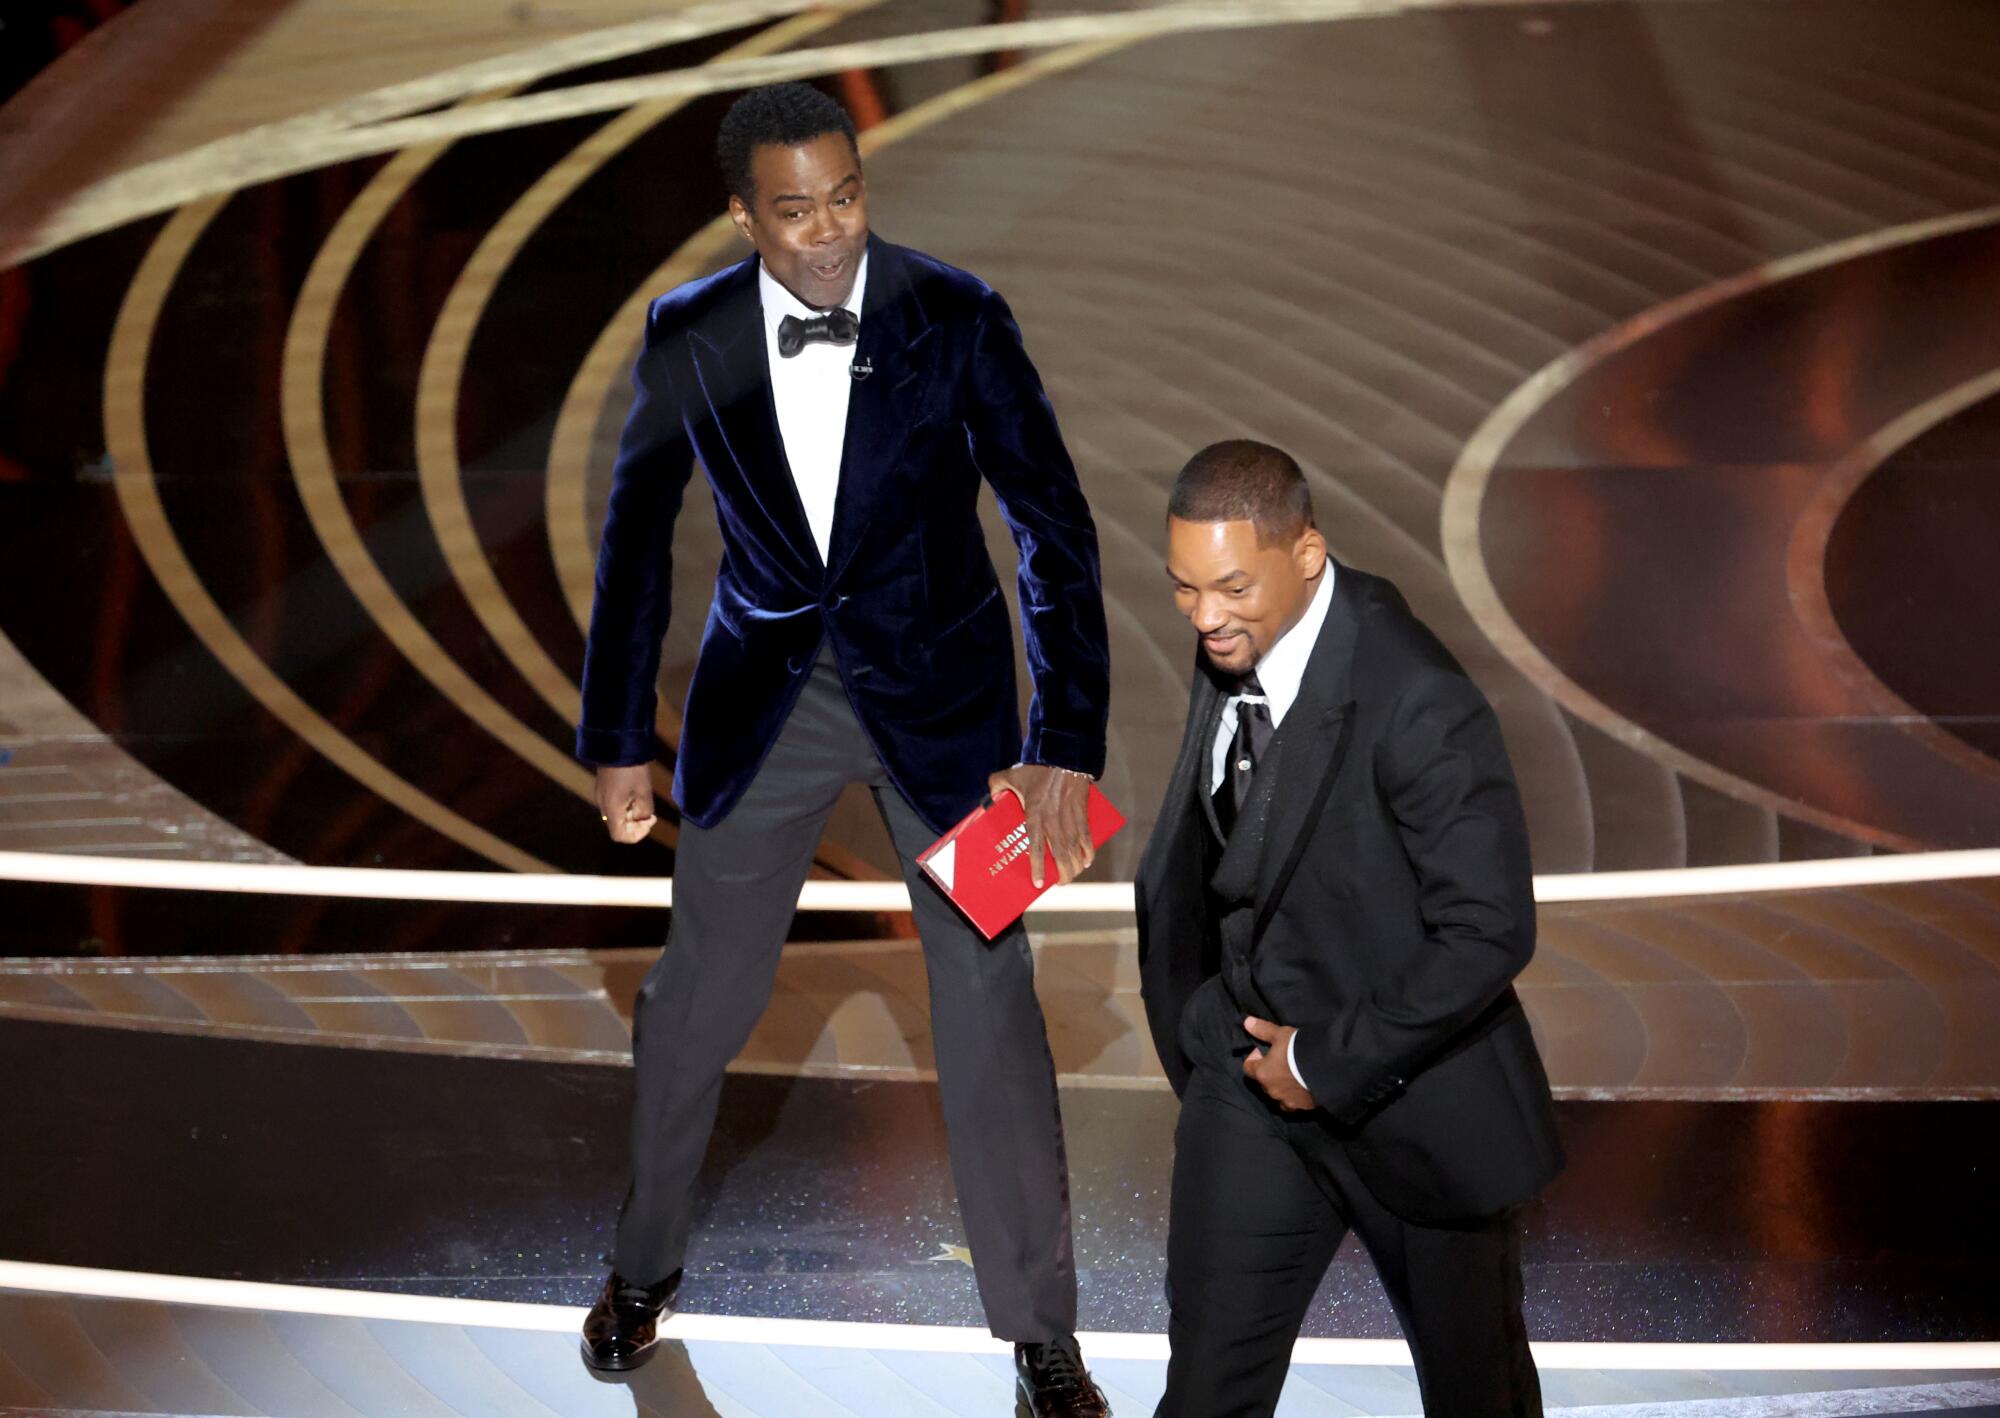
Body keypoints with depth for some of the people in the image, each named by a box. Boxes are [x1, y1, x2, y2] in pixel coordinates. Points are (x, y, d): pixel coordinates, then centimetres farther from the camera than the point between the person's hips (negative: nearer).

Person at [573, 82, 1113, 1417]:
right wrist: (619, 737, 6)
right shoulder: (689, 337, -9)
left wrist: (1066, 744, -20)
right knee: (700, 993, 12)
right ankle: (647, 1267, 37)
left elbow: (1055, 528, -13)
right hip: (766, 693, 2)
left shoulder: (959, 319, -15)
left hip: (938, 691, -1)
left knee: (991, 1004, 1)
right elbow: (638, 538, 3)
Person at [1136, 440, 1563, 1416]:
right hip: (1253, 1069, 6)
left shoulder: (1416, 704, -26)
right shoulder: (1234, 648, -2)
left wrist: (1332, 1061, -20)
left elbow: (1489, 932, -25)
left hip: (1408, 1098, -6)